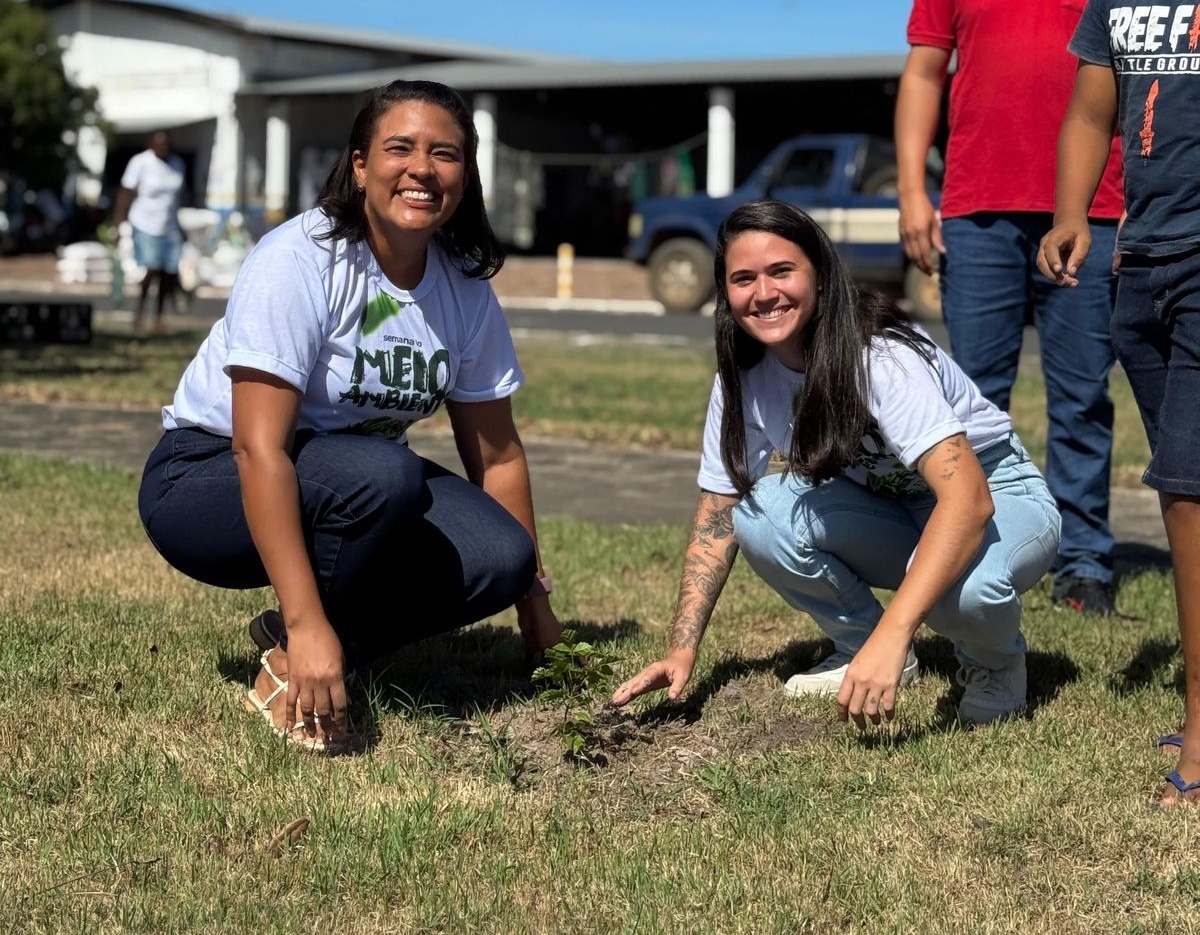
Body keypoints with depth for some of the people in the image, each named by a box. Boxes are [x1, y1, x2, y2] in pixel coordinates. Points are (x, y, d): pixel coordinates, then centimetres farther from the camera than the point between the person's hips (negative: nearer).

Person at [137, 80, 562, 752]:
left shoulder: (466, 289, -5)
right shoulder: (297, 262, -23)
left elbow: (497, 454, 2)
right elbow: (259, 450, -30)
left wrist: (535, 603, 4)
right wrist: (307, 625, -37)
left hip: (350, 484, 6)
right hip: (210, 477, -6)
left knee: (501, 559, -19)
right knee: (385, 476, -35)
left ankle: (323, 648, -3)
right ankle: (291, 651, -14)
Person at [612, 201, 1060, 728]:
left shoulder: (883, 358, -30)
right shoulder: (743, 380, -10)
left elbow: (968, 498, -41)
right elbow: (715, 522, -4)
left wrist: (891, 635, -51)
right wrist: (681, 652, -18)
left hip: (998, 499, -5)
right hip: (889, 515, 5)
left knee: (965, 583, -40)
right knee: (760, 513, -23)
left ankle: (995, 661, -3)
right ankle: (859, 647, 1)